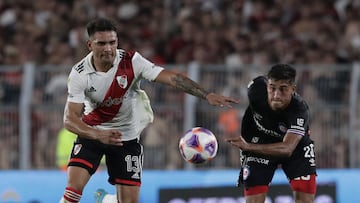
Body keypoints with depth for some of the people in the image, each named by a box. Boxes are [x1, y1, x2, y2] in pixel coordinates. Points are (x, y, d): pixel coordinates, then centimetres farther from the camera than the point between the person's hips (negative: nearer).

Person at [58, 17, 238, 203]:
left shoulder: (132, 61, -16)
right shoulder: (79, 74, -18)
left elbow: (172, 78, -20)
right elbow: (69, 119, -22)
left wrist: (207, 95, -31)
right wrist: (98, 135, -41)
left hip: (127, 137, 1)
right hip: (91, 132, -1)